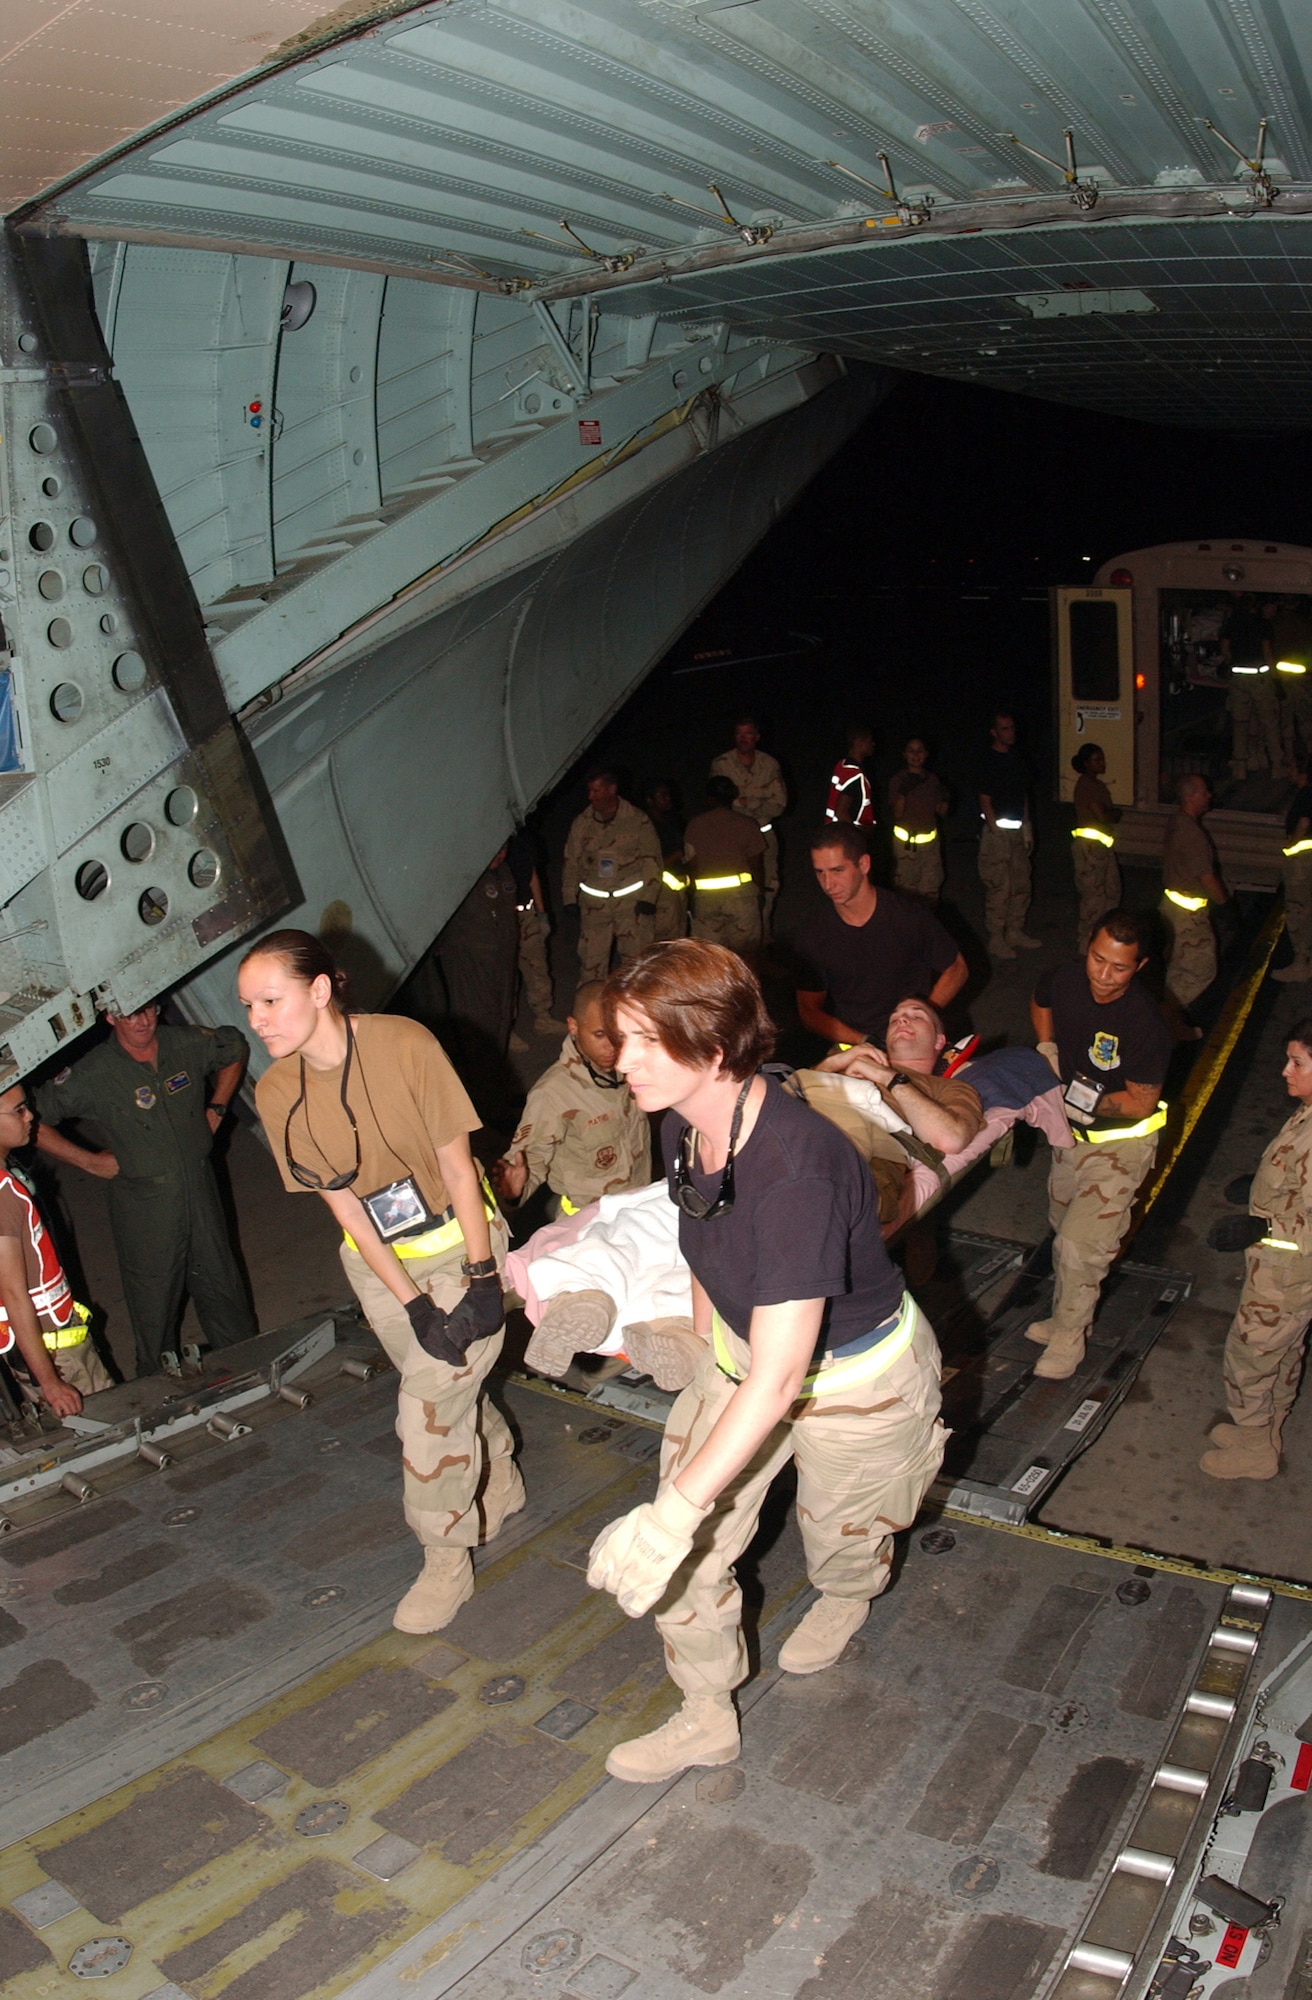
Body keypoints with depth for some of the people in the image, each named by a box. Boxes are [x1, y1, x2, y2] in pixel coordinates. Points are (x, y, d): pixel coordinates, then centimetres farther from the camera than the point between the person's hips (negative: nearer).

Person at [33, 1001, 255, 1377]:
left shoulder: (188, 1044, -6)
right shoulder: (93, 1074, -17)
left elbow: (236, 1047, 14)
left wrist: (216, 1109, 8)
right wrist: (91, 1161, -12)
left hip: (201, 1191, 4)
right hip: (145, 1208, -3)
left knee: (222, 1290, 17)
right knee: (155, 1309, 7)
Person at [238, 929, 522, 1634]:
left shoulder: (404, 1044, -25)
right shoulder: (276, 1093, -12)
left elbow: (455, 1165, -18)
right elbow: (341, 1201, -9)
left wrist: (481, 1277, -17)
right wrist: (412, 1304, -14)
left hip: (457, 1241, -4)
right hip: (378, 1262, 4)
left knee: (430, 1407, -6)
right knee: (450, 1383, 17)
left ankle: (445, 1561, 15)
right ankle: (500, 1484, 45)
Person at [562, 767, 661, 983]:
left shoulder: (637, 820, -2)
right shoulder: (582, 823, 6)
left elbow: (651, 859, -1)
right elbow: (572, 862, 11)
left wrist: (648, 898, -7)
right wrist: (569, 900, 5)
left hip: (632, 898, -2)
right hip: (593, 902, 2)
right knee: (591, 958, -1)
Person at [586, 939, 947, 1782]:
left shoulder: (795, 1166, -41)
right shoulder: (684, 1129, -16)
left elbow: (777, 1381, -41)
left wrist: (676, 1510, -42)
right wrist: (706, 1341, 18)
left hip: (859, 1379, -6)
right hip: (745, 1354, 6)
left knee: (841, 1539, 23)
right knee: (689, 1553, 6)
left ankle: (847, 1602, 60)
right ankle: (708, 1718, 32)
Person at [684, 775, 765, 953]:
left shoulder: (695, 825, 1)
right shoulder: (746, 824, 0)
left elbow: (692, 865, 1)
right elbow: (756, 864, 1)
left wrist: (694, 893, 12)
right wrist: (758, 892, 14)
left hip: (705, 896, 1)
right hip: (741, 892, 0)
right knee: (744, 950, 10)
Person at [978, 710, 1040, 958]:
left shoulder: (1019, 758, 12)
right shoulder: (989, 761, -9)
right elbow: (985, 802, -11)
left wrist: (1027, 828, 13)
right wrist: (997, 831, -14)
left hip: (1018, 830, 7)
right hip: (998, 831, -7)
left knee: (1021, 884, 12)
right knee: (999, 887, -6)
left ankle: (1015, 931, 25)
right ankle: (996, 939, 4)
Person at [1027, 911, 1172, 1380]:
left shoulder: (1145, 1024, -31)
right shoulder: (1065, 979, -15)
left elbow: (1142, 1103, -22)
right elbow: (1040, 1004, 12)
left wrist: (1092, 1099, -38)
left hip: (1120, 1141, -6)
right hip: (1071, 1129, 6)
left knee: (1080, 1244, -9)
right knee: (1066, 1230, 22)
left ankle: (1067, 1338, 15)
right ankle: (1066, 1317, 44)